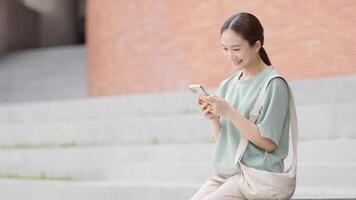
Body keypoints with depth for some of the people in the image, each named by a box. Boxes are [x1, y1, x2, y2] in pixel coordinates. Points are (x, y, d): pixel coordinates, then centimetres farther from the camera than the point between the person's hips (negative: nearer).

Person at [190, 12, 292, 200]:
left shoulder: (273, 84, -7)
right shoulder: (226, 85, 13)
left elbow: (269, 143, -12)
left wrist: (230, 113, -18)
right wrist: (214, 119, -5)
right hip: (223, 173, 7)